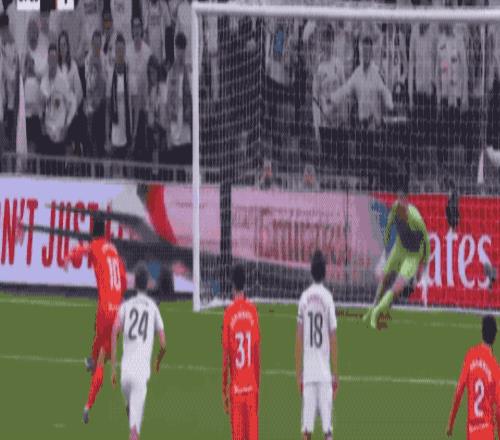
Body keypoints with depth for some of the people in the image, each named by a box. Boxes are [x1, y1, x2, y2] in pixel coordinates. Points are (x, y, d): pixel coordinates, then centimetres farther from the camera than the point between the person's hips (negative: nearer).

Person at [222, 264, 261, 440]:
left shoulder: (229, 313, -6)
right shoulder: (252, 310, 1)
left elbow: (225, 354, -4)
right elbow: (258, 351, 5)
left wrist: (224, 388, 2)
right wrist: (258, 383, 13)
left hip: (236, 386, -2)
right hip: (252, 384, 2)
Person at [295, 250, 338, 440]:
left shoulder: (304, 298, 3)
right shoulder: (328, 298, -3)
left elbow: (298, 339, 5)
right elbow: (333, 340, -3)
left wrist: (298, 374, 12)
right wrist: (336, 374, 3)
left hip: (307, 372, 2)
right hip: (325, 372, -2)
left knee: (307, 424, 2)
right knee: (327, 424, -3)